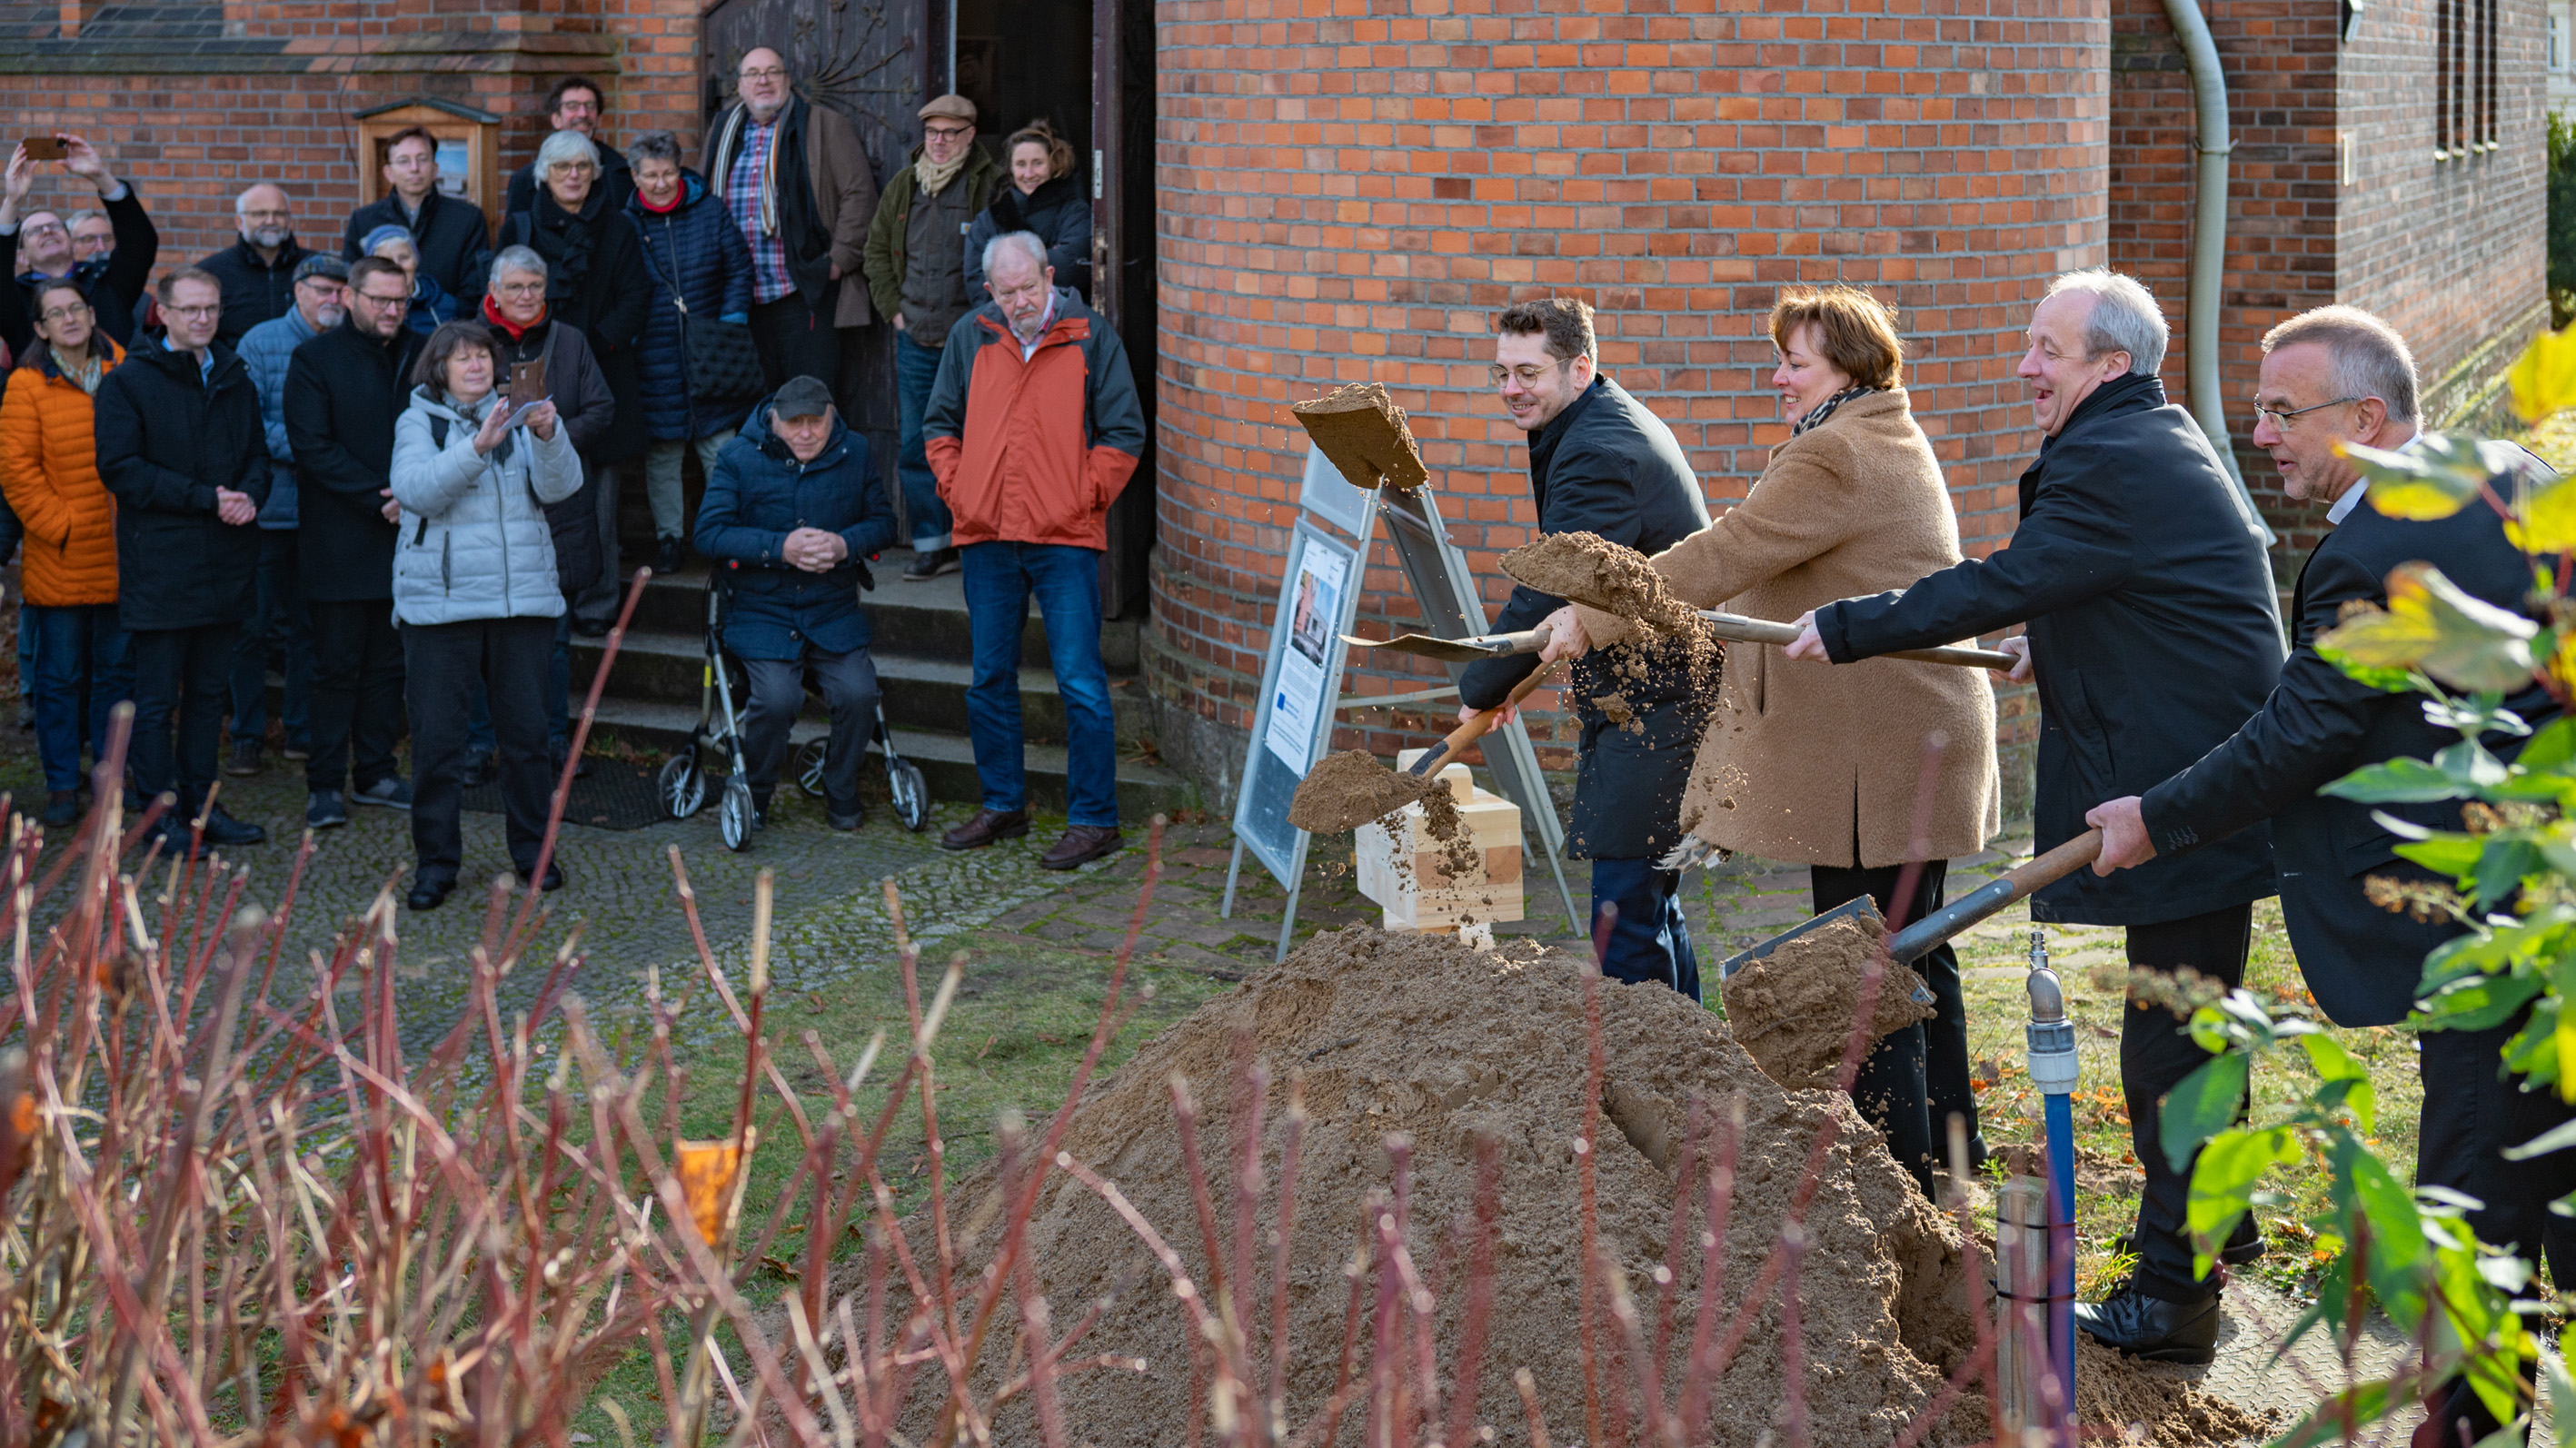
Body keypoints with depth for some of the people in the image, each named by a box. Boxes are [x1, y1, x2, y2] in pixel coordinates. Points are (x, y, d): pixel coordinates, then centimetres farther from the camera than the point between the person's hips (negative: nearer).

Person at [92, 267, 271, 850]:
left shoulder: (234, 380, 14)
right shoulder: (128, 382, -5)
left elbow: (257, 452, 20)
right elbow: (120, 468, -11)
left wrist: (250, 495, -4)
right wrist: (205, 499, -17)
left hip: (226, 559, 6)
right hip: (161, 566, -6)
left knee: (210, 689, 12)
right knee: (157, 696, -1)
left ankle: (201, 802, 20)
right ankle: (161, 814, 5)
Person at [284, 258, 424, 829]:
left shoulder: (420, 356, 10)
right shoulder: (314, 360, -4)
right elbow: (313, 446, -11)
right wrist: (378, 498, -17)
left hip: (403, 539, 4)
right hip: (340, 541, -4)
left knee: (389, 662, 10)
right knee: (336, 665, -1)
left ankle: (376, 772, 19)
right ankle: (325, 785, 4)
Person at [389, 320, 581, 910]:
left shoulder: (517, 416, 10)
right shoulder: (418, 421, 4)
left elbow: (560, 486, -4)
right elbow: (418, 490, -14)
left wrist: (548, 436, -24)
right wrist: (477, 447, -27)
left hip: (523, 597, 2)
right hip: (440, 601, -2)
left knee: (526, 730, 7)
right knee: (436, 736, -2)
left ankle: (531, 852, 20)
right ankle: (435, 862, 7)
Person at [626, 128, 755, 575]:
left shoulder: (710, 211, 2)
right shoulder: (626, 224, 2)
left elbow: (739, 269, 5)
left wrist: (731, 323, -3)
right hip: (653, 361, 0)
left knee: (720, 449, 3)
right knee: (661, 454, 5)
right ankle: (667, 536, 15)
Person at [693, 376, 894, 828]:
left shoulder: (855, 454, 4)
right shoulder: (740, 459, -4)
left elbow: (883, 522, 6)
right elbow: (710, 533, -10)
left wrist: (844, 545, -16)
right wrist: (781, 548, -21)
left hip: (834, 610, 2)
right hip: (761, 611, -2)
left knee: (858, 693, -20)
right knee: (776, 698, -25)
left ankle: (842, 792, 7)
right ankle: (755, 791, 4)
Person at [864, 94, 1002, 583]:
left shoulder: (993, 186, -4)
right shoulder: (904, 186, 12)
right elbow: (877, 247, 22)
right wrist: (894, 307, 11)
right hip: (916, 340, 5)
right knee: (915, 446, 5)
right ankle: (931, 543, 13)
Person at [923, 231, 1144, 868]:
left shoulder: (1090, 337, -1)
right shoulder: (971, 337, 7)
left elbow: (1124, 434, 0)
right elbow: (941, 424, 17)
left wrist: (1082, 497, -6)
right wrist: (958, 492, 5)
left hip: (1066, 538, -4)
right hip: (987, 537, 4)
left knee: (1080, 682, -6)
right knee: (989, 678, 12)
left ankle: (1094, 819, 1)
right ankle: (1003, 805, 25)